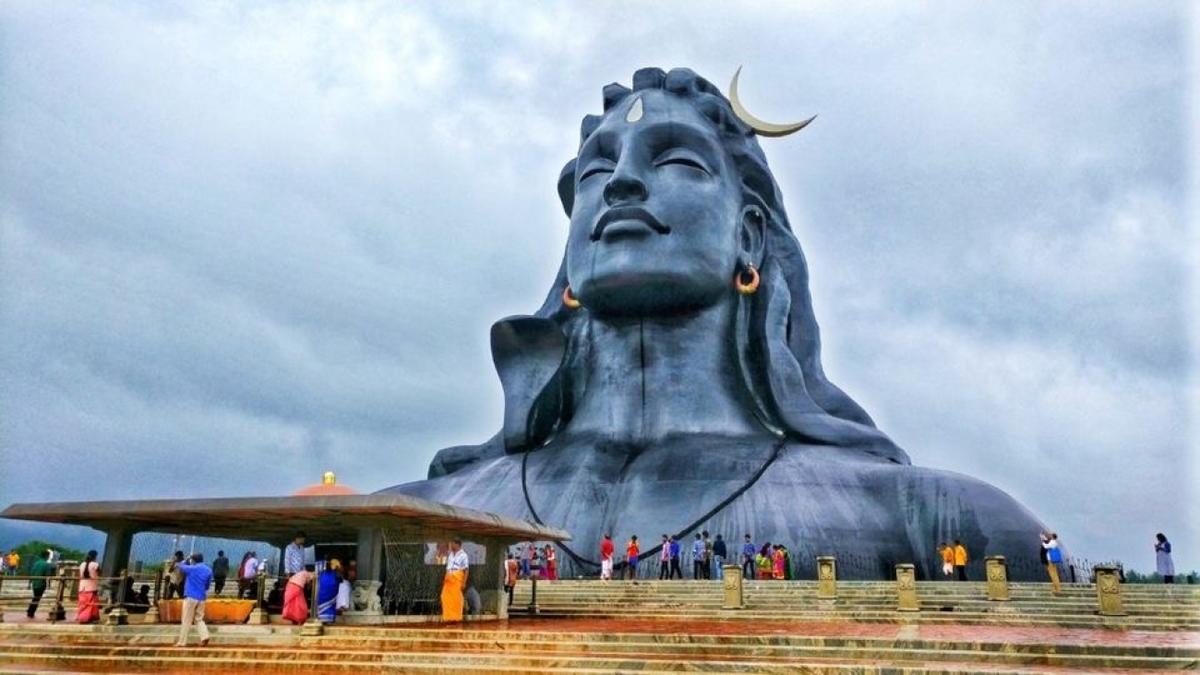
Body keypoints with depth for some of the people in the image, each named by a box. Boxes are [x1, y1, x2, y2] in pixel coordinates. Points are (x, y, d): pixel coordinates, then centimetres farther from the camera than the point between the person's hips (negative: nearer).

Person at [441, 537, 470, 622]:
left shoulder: (463, 555, -7)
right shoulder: (450, 554, 15)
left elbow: (466, 570, -9)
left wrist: (464, 582, -13)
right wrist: (445, 579, 16)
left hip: (457, 579, -7)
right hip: (448, 579, 7)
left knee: (456, 598, -3)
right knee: (445, 597, 4)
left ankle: (456, 618, 7)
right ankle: (448, 617, 14)